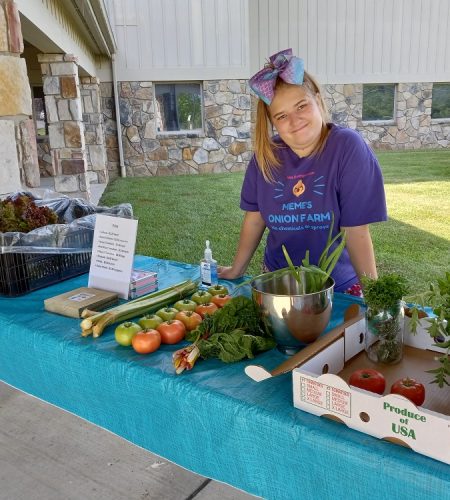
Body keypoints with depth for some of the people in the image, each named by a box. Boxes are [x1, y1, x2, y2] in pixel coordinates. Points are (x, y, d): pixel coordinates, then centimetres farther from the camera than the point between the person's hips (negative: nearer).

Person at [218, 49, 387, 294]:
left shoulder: (347, 147, -18)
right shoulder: (266, 154, -7)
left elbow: (356, 232, -20)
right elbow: (254, 218, 2)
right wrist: (236, 270, 7)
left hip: (338, 288, -3)